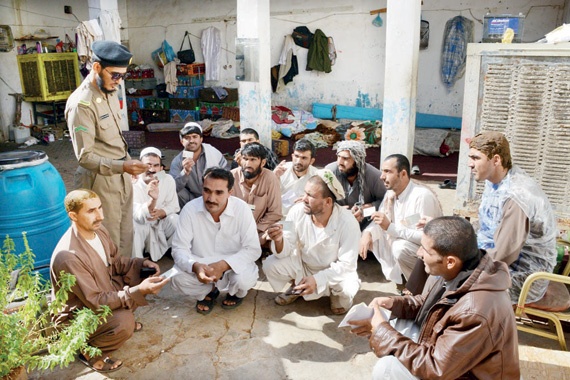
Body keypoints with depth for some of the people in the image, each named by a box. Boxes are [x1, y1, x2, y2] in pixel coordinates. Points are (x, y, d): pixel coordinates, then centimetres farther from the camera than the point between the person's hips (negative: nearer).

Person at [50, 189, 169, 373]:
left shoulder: (99, 230, -9)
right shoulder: (67, 256, -34)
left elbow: (116, 261, 8)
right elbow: (95, 302, -29)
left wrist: (141, 264, -11)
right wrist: (139, 291, -36)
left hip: (105, 293, 8)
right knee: (124, 323, -32)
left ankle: (121, 318, 15)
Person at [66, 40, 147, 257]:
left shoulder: (110, 92, 6)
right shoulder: (81, 104, -20)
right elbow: (85, 156, -22)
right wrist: (121, 166, -33)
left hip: (122, 177, 8)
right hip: (101, 181, -8)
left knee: (126, 236, 18)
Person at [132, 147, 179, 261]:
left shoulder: (168, 180, -11)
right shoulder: (134, 184, -23)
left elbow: (174, 207, -4)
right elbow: (140, 217, -34)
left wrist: (160, 213, -26)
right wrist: (153, 199, -53)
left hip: (161, 224, 3)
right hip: (142, 226, -3)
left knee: (175, 219, -26)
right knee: (135, 226, -35)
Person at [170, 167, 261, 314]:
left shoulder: (242, 209, -21)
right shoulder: (190, 209, -18)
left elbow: (253, 249, -19)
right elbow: (179, 248, -16)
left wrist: (223, 265, -35)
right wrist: (195, 266, -39)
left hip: (234, 265, -1)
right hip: (201, 266, 1)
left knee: (245, 279, -32)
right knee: (178, 278, -26)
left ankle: (237, 293, 11)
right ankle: (209, 291, 11)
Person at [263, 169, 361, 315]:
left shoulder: (347, 222, -28)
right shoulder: (298, 211, -20)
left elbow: (347, 264, -25)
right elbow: (285, 251, -15)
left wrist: (317, 279, -36)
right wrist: (279, 240, -39)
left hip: (336, 270, -3)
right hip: (303, 264, 3)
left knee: (347, 289, -33)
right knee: (270, 265, -19)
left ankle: (337, 294, 7)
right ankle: (296, 286, 14)